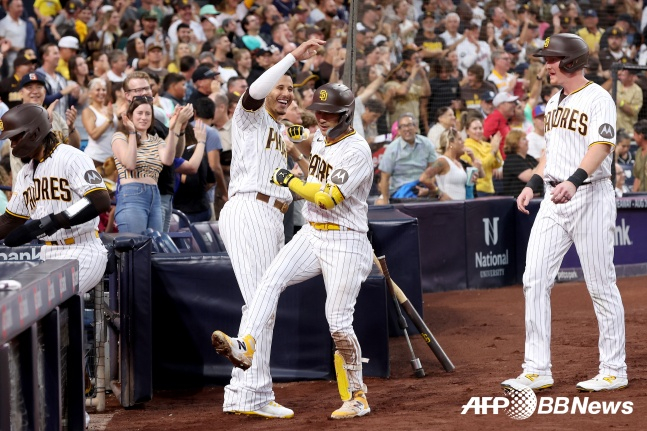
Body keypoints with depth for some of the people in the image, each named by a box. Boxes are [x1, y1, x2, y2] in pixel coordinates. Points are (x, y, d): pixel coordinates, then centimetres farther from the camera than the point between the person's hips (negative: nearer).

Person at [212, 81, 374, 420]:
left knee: (338, 322, -6)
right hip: (311, 235, 7)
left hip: (344, 242, -7)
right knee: (271, 280, -17)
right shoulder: (319, 138, 9)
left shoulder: (357, 150, -17)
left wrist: (290, 181, -15)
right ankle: (245, 347, -31)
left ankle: (357, 397, 7)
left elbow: (328, 198, -24)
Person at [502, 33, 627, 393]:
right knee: (535, 279, 0)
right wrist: (533, 184, 15)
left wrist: (573, 181, -39)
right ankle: (537, 370, 4)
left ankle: (614, 371, 9)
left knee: (601, 285, -1)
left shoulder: (597, 99, -11)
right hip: (553, 200, 8)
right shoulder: (554, 102, 15)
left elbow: (601, 146, -25)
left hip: (590, 197, -8)